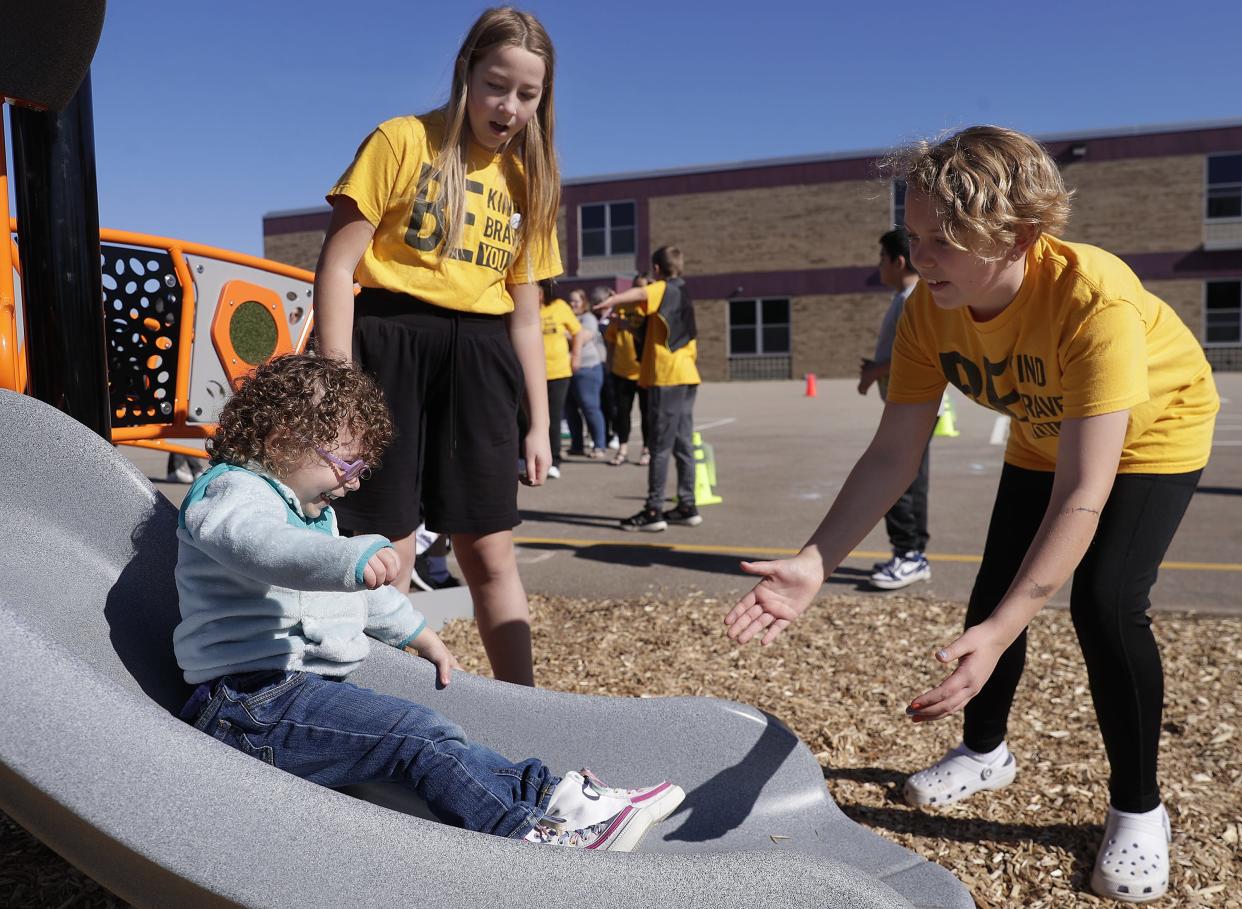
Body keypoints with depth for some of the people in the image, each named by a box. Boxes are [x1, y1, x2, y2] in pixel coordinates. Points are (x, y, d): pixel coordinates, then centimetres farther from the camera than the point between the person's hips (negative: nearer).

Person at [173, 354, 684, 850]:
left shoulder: (311, 511, 24)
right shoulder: (230, 491, -11)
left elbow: (364, 594, 37)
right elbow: (261, 543, -38)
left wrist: (422, 637, 41)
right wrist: (353, 557, -55)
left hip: (309, 691, 11)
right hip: (251, 704, -11)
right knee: (418, 735, -22)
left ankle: (544, 794, -2)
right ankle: (534, 831, -24)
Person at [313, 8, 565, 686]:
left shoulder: (527, 182, 15)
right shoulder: (402, 142, 1)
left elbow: (525, 315, 16)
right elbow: (337, 266, -4)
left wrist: (538, 424, 12)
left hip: (479, 359, 4)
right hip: (391, 344, -4)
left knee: (491, 553, 9)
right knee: (388, 554, -2)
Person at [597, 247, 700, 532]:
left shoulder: (663, 289, -5)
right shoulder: (683, 294, 20)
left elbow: (640, 293, -28)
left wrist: (611, 301, -42)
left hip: (666, 378, -8)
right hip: (687, 376, 9)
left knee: (660, 447, -6)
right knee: (683, 445, 11)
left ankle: (654, 511, -4)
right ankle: (687, 507, 16)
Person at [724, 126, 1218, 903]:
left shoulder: (1093, 300, -42)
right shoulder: (930, 310, -26)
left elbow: (1084, 493, -44)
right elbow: (892, 458, -24)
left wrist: (999, 636, -52)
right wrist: (814, 564, -36)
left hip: (1156, 429, -5)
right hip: (1042, 439, 5)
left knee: (1106, 603, -20)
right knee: (995, 593, 4)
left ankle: (1139, 810, 5)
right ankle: (985, 752, 31)